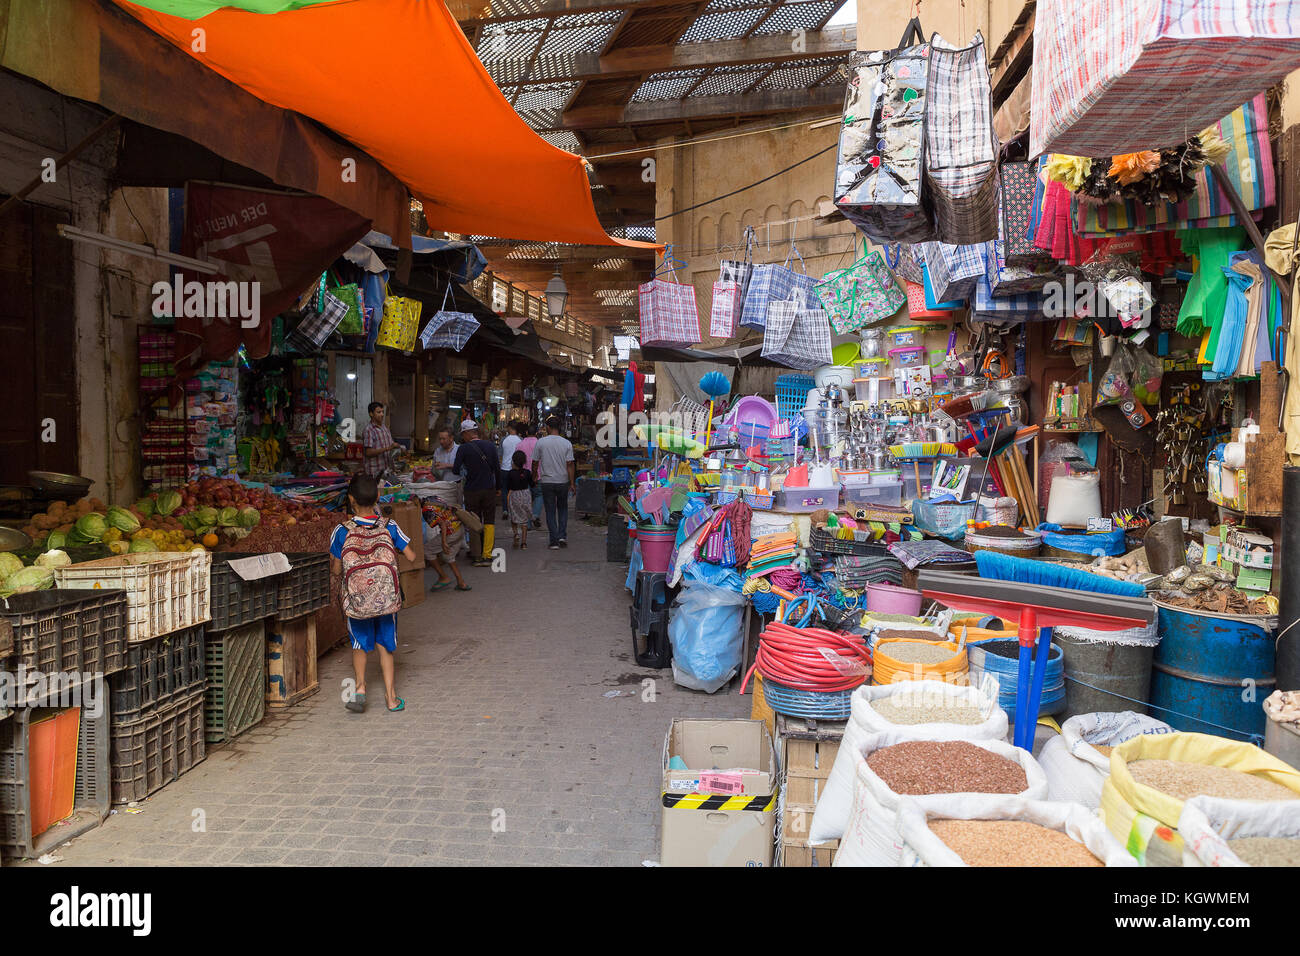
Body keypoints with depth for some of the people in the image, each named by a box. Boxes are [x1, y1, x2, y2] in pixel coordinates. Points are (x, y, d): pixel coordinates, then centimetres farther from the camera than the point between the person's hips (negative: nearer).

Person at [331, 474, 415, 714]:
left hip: (355, 600, -1)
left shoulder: (342, 532, -13)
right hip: (387, 598, 1)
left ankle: (360, 686, 6)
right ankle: (391, 698, 15)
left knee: (359, 645, 22)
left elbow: (336, 569, -6)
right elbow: (411, 557, -3)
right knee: (385, 646, 15)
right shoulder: (389, 527, -10)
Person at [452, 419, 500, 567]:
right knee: (489, 522, 9)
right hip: (489, 489, 2)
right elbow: (497, 469, 4)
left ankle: (477, 557, 8)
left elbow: (456, 469, -9)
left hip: (472, 491, -2)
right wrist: (498, 487, 14)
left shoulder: (463, 448, -8)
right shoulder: (490, 446, 1)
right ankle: (487, 556, 6)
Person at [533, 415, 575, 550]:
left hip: (547, 482, -1)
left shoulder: (540, 442, -6)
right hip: (563, 481, 1)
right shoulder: (566, 443, -4)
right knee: (563, 508, 18)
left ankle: (554, 540, 5)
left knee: (550, 511, 6)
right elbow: (569, 464, -6)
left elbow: (535, 462, 1)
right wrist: (572, 483, -2)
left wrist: (534, 475, 19)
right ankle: (562, 536, 7)